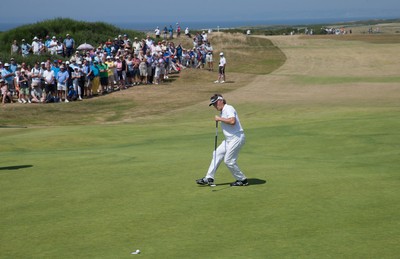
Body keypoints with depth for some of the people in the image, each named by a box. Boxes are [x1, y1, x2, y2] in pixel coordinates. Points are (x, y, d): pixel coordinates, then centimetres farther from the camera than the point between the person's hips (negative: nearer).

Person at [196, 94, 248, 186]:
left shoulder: (229, 108, -12)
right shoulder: (222, 112, 17)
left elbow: (232, 121, -28)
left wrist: (220, 119, -17)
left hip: (237, 138, -10)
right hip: (229, 139, 10)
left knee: (229, 161, -7)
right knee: (217, 154, 9)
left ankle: (242, 180, 7)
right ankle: (209, 178, 13)